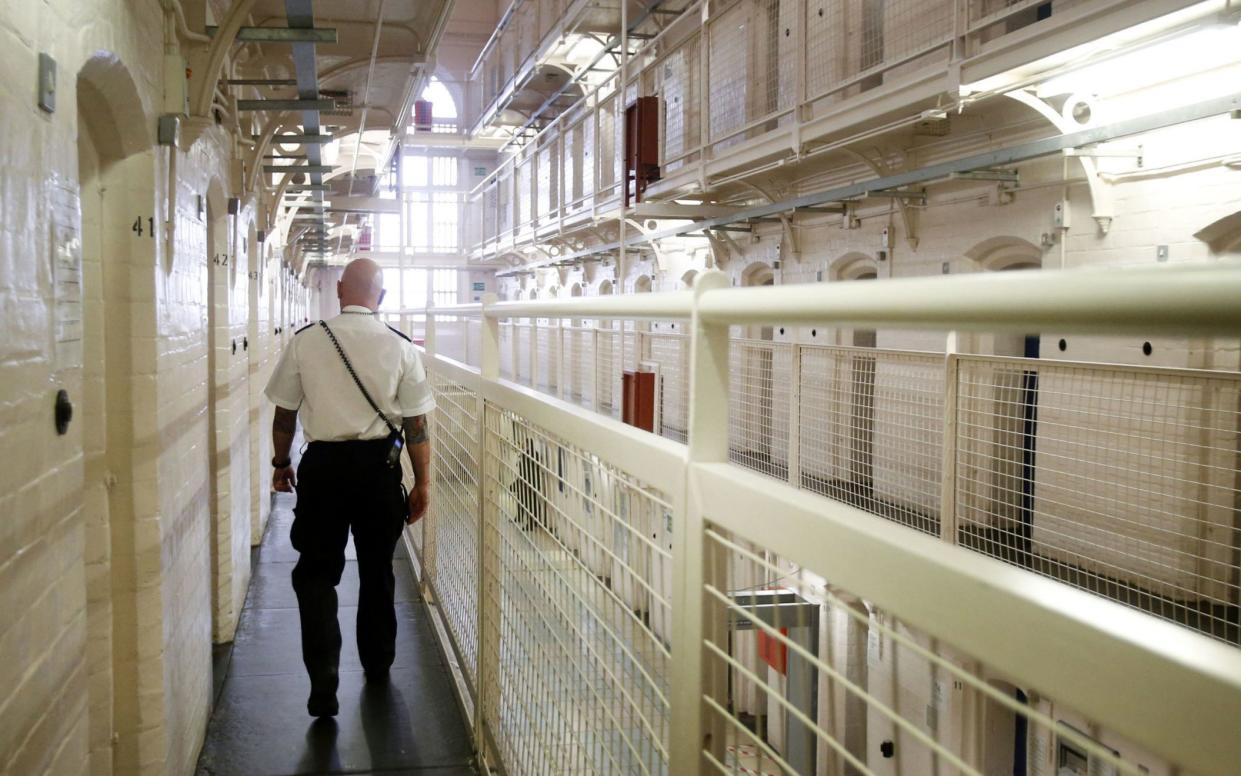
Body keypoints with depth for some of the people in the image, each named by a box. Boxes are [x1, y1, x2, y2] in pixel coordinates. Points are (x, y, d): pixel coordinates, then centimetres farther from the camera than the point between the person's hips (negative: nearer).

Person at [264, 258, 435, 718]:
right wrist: (422, 483, 5)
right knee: (377, 569, 17)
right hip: (378, 465, 1)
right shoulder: (400, 348, -6)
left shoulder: (305, 341, -4)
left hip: (323, 464, -1)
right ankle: (377, 665, 33)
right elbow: (416, 424, -4)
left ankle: (323, 683, -5)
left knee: (316, 572, 6)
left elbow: (284, 412, 3)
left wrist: (281, 464, 18)